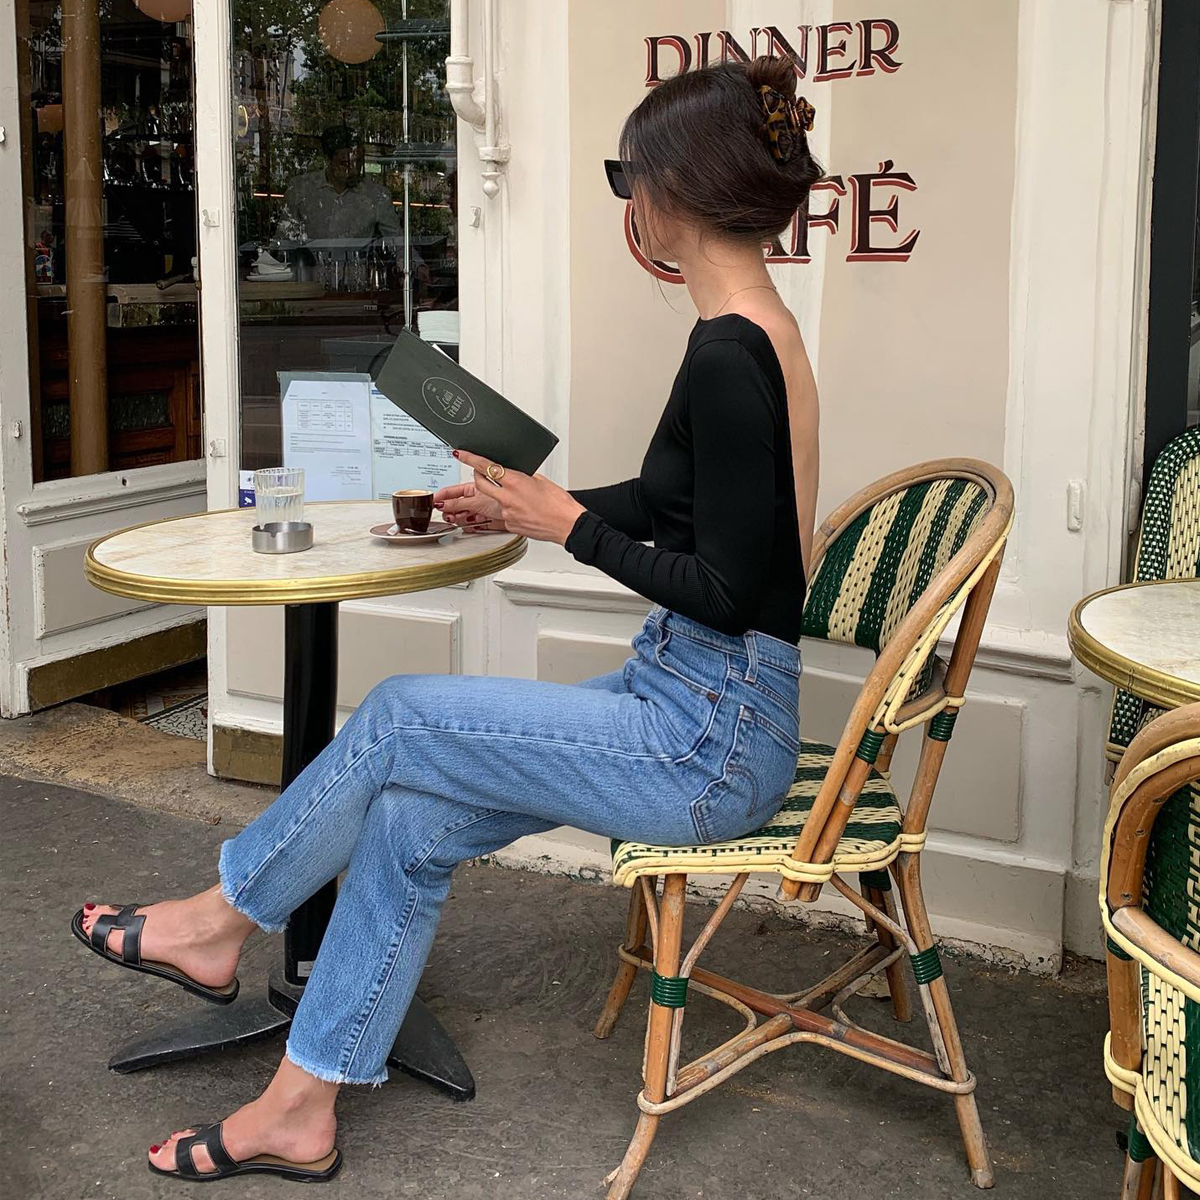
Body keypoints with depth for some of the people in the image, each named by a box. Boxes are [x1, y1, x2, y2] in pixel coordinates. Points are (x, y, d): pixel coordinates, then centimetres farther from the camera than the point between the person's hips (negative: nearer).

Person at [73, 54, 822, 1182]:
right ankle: (297, 1111, 13)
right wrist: (522, 504, 23)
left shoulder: (730, 352, -22)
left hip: (710, 741, -9)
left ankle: (220, 919, 20)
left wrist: (569, 526, -13)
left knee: (399, 717, -4)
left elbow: (727, 589, -23)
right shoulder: (756, 333, 10)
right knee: (409, 823, 3)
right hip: (693, 707, 9)